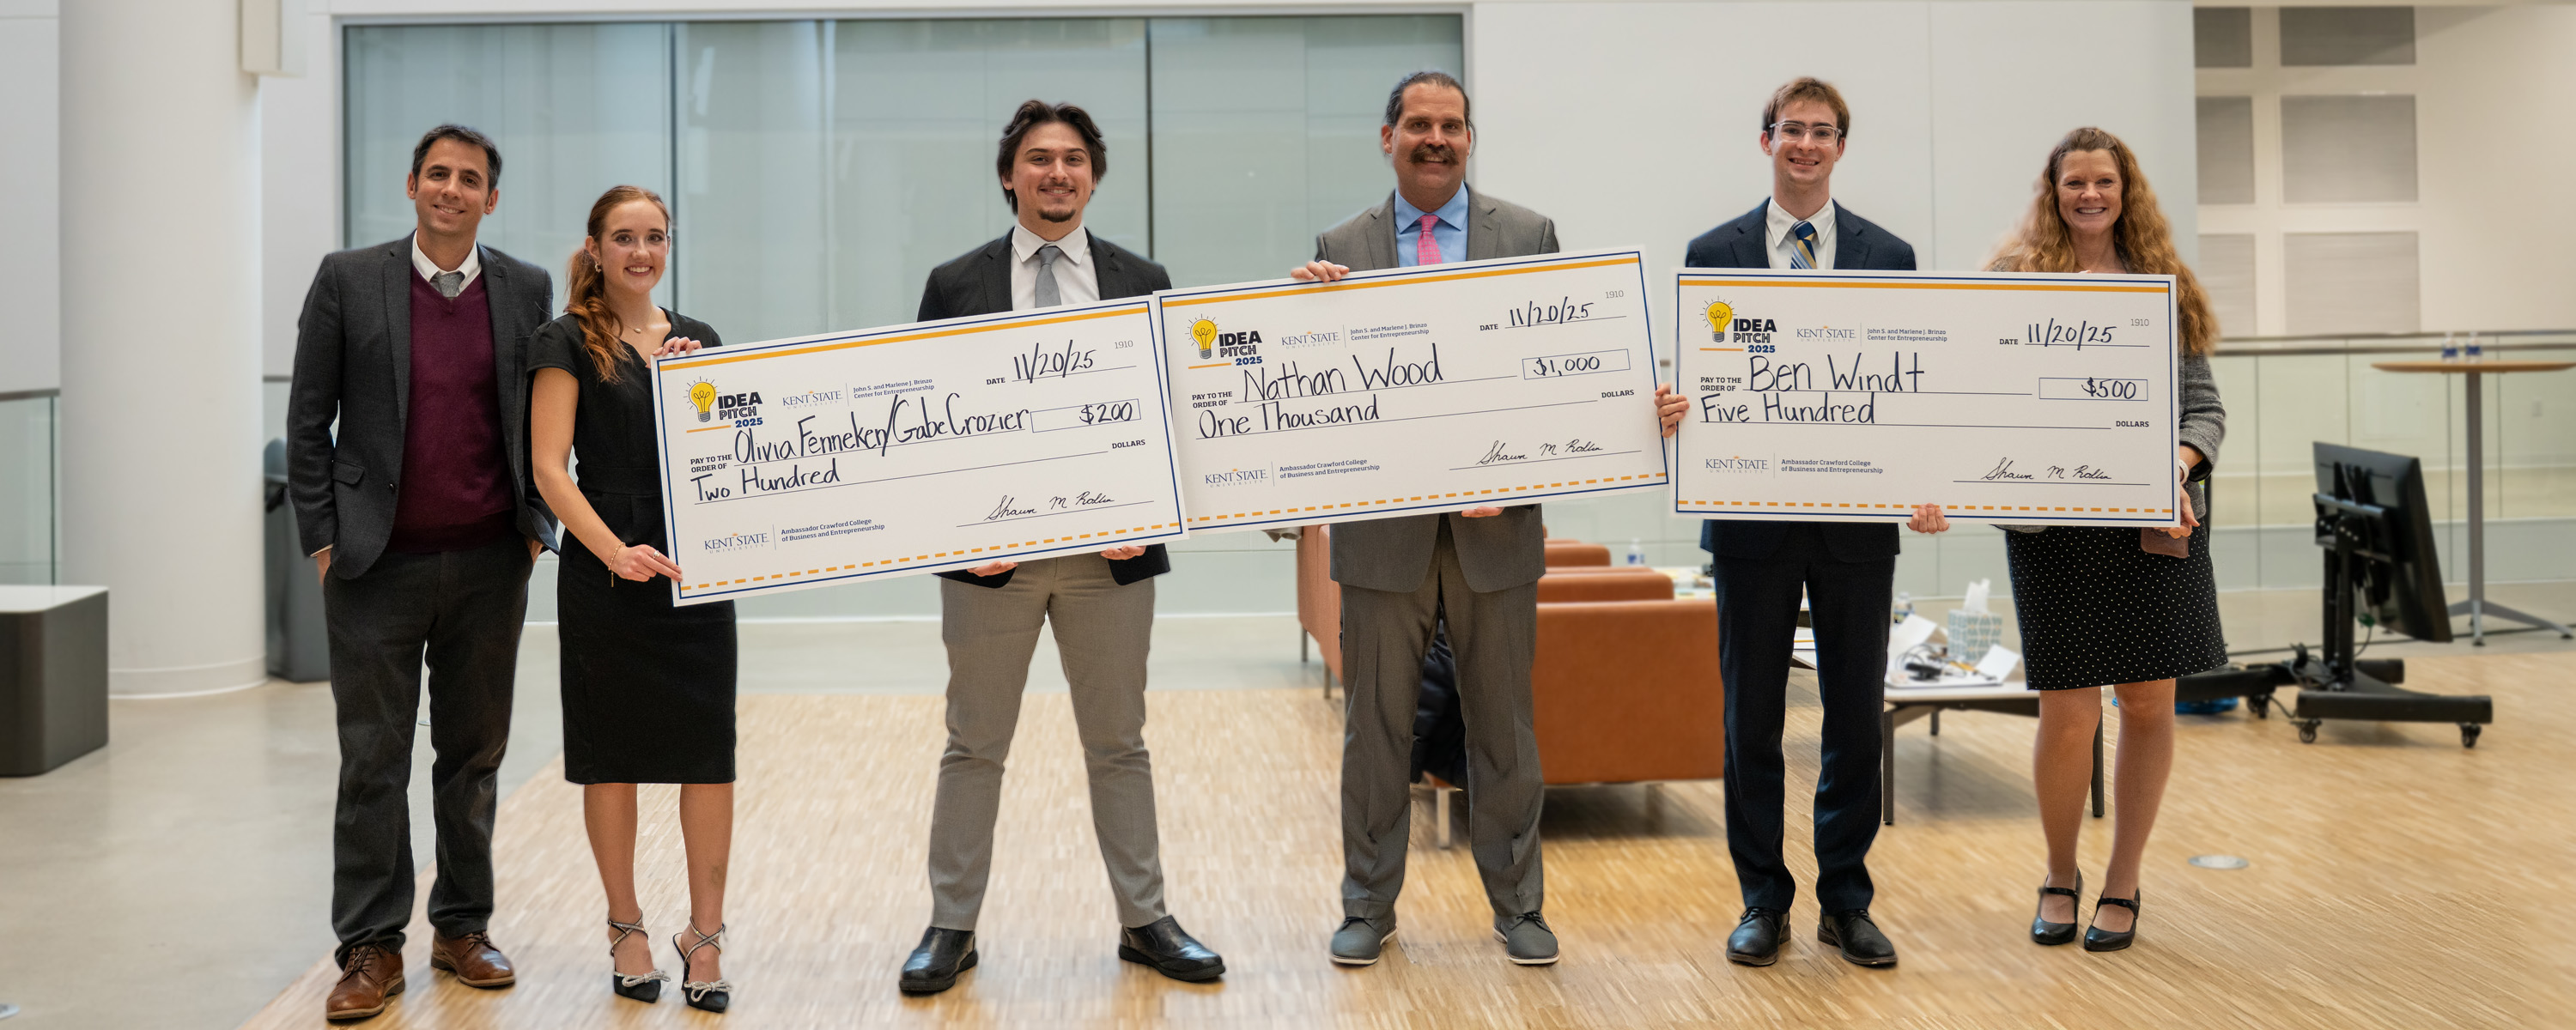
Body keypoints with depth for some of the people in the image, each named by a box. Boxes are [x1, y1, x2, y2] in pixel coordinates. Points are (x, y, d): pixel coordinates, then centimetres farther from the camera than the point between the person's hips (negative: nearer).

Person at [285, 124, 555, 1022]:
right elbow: (308, 419, 2)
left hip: (489, 563, 2)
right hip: (380, 563, -2)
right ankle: (371, 948, 12)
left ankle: (463, 927, 23)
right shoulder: (348, 280, 0)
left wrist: (538, 526, 3)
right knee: (373, 760, 3)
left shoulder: (527, 290, 5)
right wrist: (321, 536, -2)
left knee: (474, 754, 10)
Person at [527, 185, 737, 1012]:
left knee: (708, 755, -2)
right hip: (605, 575, -3)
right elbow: (550, 468, -7)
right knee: (613, 757, 6)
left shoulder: (697, 339, 14)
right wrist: (616, 551, -19)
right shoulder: (568, 342, 1)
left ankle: (705, 936, 8)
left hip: (697, 569, 3)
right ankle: (627, 929, 21)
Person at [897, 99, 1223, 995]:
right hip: (988, 552, -1)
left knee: (1118, 745, 11)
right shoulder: (956, 285, 4)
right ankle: (951, 926, 20)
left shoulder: (1143, 282, 7)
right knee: (974, 749, 8)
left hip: (1111, 551, 1)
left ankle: (1144, 920, 22)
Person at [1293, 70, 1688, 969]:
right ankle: (1369, 905, 22)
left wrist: (1639, 413, -15)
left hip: (1496, 523, 0)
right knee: (1376, 725, 8)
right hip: (1385, 524, 0)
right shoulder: (1341, 250, 6)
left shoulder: (1529, 237, 5)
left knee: (1503, 725, 10)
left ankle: (1517, 905, 23)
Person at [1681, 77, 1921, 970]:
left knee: (1856, 713, 7)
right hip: (1752, 515, -1)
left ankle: (1846, 901, 20)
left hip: (1857, 517, 1)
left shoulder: (1889, 257, 8)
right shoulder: (1714, 254, 5)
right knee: (1752, 715, 6)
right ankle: (1763, 900, 18)